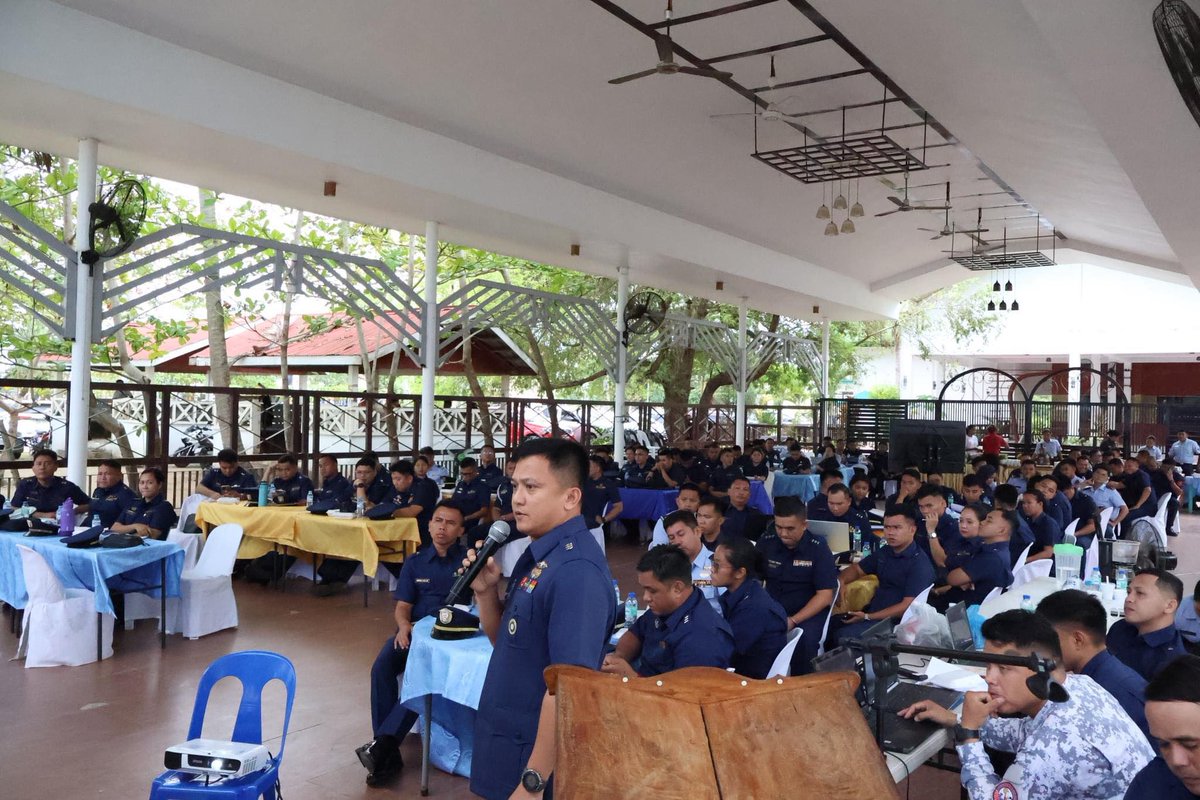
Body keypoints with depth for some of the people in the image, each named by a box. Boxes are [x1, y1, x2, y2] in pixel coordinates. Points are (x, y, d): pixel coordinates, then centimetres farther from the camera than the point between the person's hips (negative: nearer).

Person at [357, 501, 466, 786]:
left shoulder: (468, 559, 7)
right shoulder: (414, 562, 17)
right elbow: (402, 606, 10)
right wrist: (403, 625, -12)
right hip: (414, 630, 4)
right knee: (381, 668, -26)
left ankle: (383, 743, -32)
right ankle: (388, 753, -24)